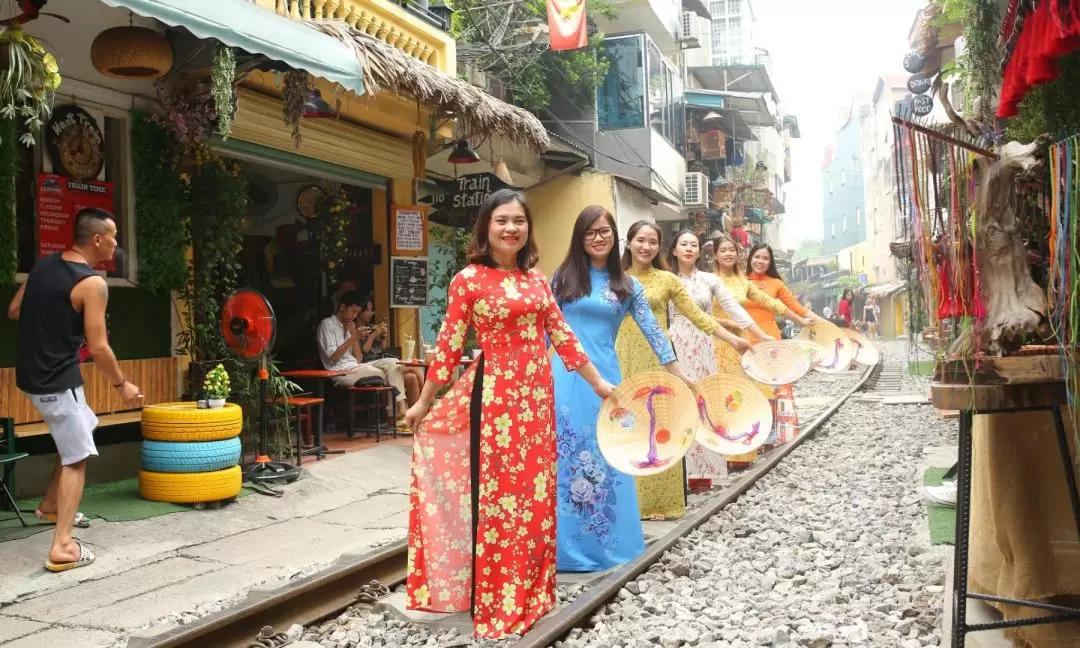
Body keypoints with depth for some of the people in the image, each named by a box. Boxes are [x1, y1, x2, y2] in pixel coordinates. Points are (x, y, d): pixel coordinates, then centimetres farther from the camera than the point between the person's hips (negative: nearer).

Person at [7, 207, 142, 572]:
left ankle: (51, 505, 38)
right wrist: (121, 385, -4)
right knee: (76, 457, -1)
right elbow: (98, 349, -17)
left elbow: (14, 311, 15)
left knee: (77, 435, 27)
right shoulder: (92, 283, -18)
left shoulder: (43, 266, 6)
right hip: (57, 380, -9)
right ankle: (62, 547, -5)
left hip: (30, 373, 9)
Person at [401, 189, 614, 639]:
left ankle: (530, 590, 27)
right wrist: (424, 402, 1)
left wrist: (599, 383, 13)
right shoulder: (468, 280, -6)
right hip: (495, 395, -5)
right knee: (498, 493, 0)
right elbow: (448, 346, -3)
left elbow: (562, 336, 13)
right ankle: (497, 602, 13)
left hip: (536, 396, 5)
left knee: (534, 493, 12)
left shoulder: (535, 277, 9)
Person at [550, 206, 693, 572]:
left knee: (607, 458, 6)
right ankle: (565, 543, 10)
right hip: (564, 376, -1)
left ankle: (607, 541, 19)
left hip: (606, 376, 1)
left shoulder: (627, 285, 8)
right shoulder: (562, 278, 4)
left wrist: (678, 374, 5)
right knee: (565, 456, 1)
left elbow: (652, 330, 8)